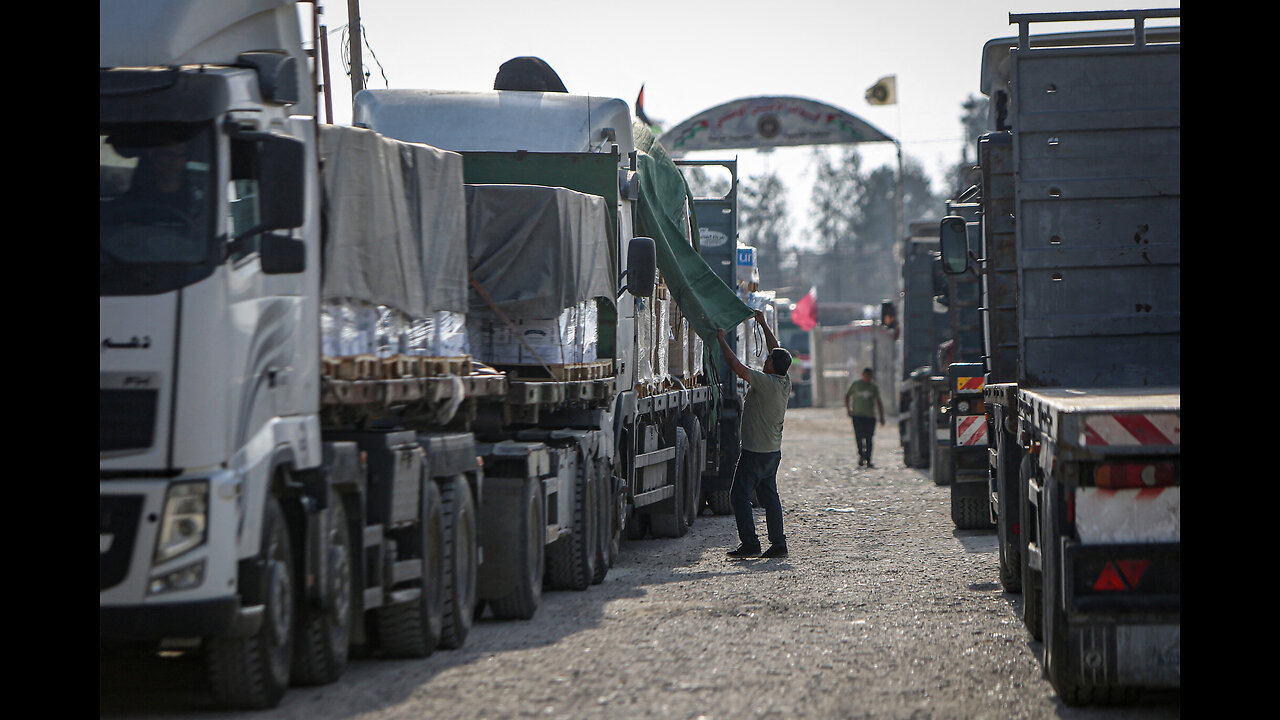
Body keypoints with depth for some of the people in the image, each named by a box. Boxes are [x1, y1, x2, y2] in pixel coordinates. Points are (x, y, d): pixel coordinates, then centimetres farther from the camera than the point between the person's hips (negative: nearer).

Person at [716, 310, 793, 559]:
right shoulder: (785, 384, 4)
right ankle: (778, 544, 11)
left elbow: (737, 367, -25)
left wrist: (722, 341, -13)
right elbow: (778, 351, 18)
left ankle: (750, 544, -9)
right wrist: (763, 325, 25)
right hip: (773, 452, 9)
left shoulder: (765, 382, -20)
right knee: (769, 497, 13)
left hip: (755, 452, -9)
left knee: (740, 495, -4)